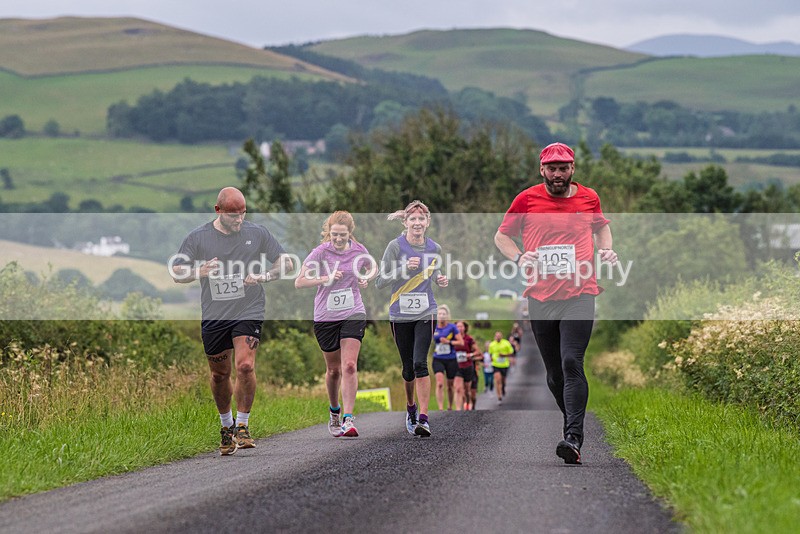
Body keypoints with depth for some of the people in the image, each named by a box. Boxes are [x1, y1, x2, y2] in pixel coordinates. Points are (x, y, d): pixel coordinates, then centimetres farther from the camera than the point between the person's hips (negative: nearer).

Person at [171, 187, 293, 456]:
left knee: (245, 366, -19)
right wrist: (200, 271, -18)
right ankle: (226, 426, 32)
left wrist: (264, 276, -9)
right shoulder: (198, 237, -1)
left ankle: (242, 426, -5)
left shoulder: (257, 233, 2)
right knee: (220, 374, 11)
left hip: (248, 312, -1)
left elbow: (286, 263, 10)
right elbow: (177, 273, 2)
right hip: (214, 316, 1)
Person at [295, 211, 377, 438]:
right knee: (333, 370, 11)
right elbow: (299, 282, -11)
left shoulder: (358, 250, -1)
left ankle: (348, 419, -17)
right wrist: (326, 279, -23)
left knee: (349, 366, -15)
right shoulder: (320, 252, -9)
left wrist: (366, 278, -1)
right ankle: (334, 411, 36)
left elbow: (373, 267, 21)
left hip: (354, 314, 0)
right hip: (325, 317, 0)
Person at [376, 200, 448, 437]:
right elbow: (380, 282, -8)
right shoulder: (396, 246, -8)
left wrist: (440, 280, -2)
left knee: (420, 363, -16)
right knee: (408, 367, 8)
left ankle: (423, 419, -17)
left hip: (426, 313, 0)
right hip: (400, 315, 0)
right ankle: (411, 407, 36)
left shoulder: (434, 248, 2)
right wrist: (405, 268, -21)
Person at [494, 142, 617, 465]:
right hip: (540, 297, 2)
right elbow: (501, 236, 13)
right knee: (554, 374, 7)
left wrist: (606, 250, 10)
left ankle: (574, 439, -25)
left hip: (579, 295, -2)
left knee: (571, 363, -18)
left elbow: (601, 226, 29)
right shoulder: (527, 200, 4)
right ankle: (574, 425, 27)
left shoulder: (588, 198, 8)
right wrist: (519, 258, -6)